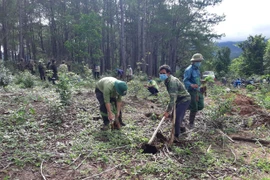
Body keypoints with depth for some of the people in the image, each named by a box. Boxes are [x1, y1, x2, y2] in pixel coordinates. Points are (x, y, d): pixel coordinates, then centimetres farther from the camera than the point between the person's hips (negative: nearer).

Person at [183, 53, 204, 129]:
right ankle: (191, 123, 14)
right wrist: (191, 85, -36)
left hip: (198, 90, 8)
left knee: (201, 106, 8)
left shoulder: (197, 69, 12)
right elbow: (185, 81, -21)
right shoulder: (189, 70, -16)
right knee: (194, 108, -2)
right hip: (191, 91, -8)